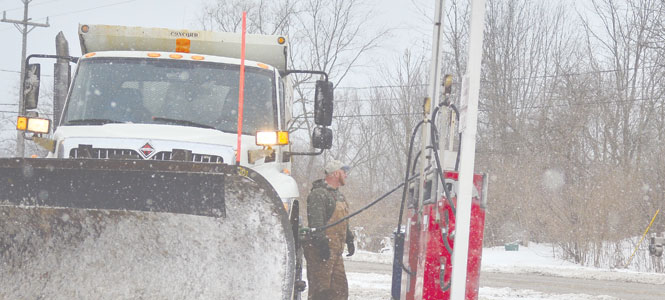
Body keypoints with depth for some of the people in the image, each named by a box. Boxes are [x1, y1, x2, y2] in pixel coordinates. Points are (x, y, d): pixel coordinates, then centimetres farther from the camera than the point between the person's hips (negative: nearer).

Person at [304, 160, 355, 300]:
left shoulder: (338, 195, 22)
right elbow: (316, 222, -21)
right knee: (320, 288, -10)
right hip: (321, 251, -10)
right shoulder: (318, 194, -12)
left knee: (339, 287, 9)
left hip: (335, 250, 10)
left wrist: (349, 240, 28)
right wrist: (322, 243, -27)